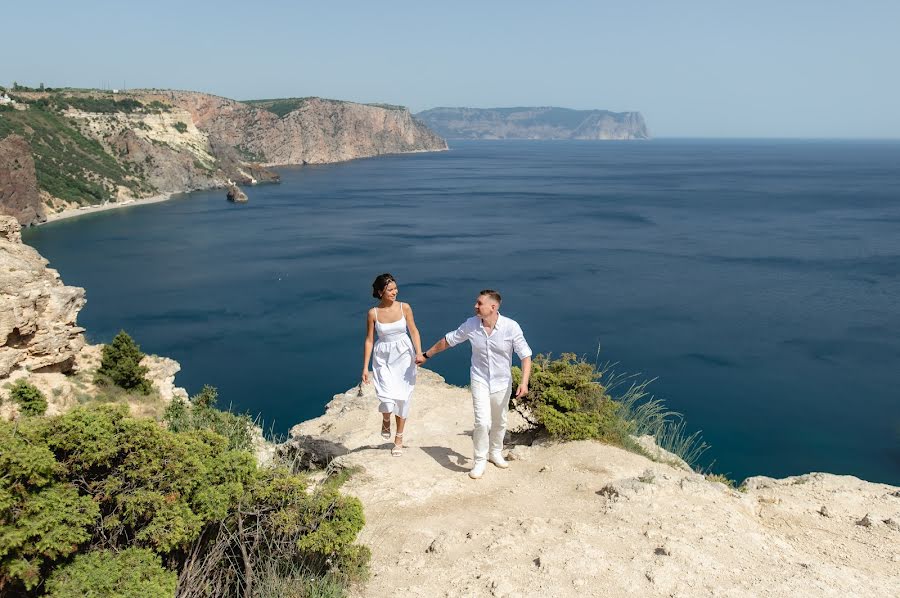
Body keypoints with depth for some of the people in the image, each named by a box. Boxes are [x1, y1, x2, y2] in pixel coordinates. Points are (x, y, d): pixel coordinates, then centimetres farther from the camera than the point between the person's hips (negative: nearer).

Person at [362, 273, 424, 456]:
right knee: (387, 397, -16)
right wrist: (365, 367, -2)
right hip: (383, 357, -1)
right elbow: (369, 340, -2)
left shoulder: (404, 307, -7)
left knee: (402, 398, 6)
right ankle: (386, 420, 21)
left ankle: (399, 439, 25)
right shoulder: (372, 313, -7)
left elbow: (413, 331, 1)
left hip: (404, 355, 1)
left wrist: (419, 353, -14)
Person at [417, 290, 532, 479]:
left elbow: (525, 356, -16)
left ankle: (495, 452, 42)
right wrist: (426, 355, 11)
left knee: (499, 422, 17)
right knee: (482, 422, -12)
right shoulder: (471, 324, -12)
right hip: (480, 381, 0)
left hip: (502, 383, 0)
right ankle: (480, 461, 7)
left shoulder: (511, 327, -20)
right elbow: (447, 340, 3)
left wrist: (524, 382, -29)